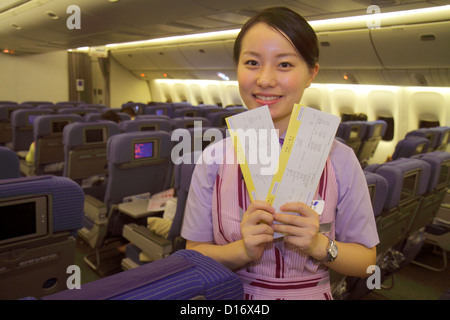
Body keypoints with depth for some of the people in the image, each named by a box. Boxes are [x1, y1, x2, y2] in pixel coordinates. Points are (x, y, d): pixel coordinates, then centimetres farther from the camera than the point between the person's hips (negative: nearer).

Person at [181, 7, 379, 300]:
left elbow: (366, 260, -5)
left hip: (311, 293, 1)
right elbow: (194, 255, -8)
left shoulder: (339, 159, -14)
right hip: (232, 294, 0)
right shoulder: (215, 158, -14)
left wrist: (319, 245, -22)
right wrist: (243, 250, -24)